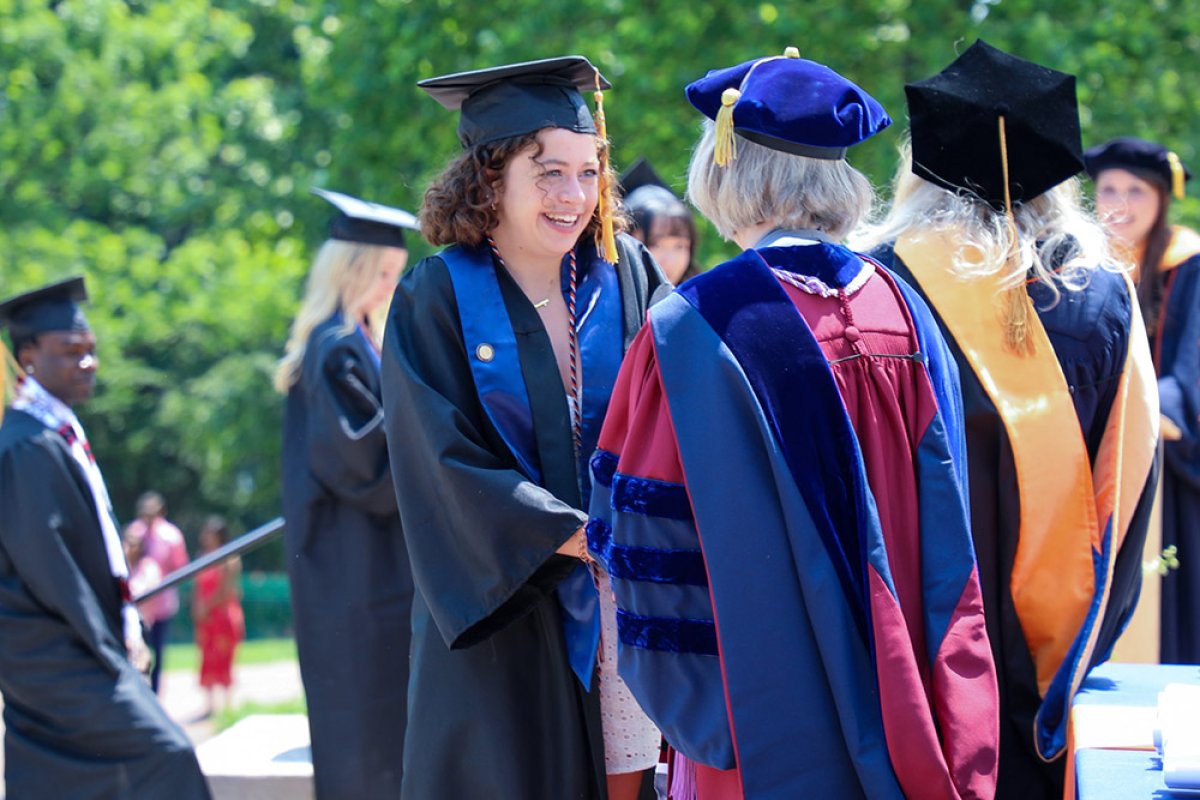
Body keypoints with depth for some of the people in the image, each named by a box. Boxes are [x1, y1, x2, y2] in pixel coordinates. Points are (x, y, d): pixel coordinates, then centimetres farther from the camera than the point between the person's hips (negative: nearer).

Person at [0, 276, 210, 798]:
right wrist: (107, 649, -14)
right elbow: (44, 564, -19)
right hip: (57, 656, -9)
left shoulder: (63, 435, 14)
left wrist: (124, 624, 11)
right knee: (163, 755, -15)